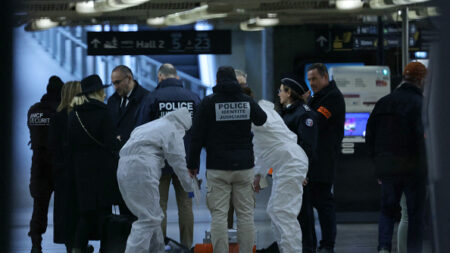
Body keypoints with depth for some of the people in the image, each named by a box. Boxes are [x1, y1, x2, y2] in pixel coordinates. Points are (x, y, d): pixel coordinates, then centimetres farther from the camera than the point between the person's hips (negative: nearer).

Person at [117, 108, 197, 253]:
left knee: (152, 216, 19)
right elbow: (178, 161, 1)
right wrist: (189, 186, 11)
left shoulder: (153, 125, 29)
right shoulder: (172, 130, 1)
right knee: (148, 219, -9)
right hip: (141, 170, -9)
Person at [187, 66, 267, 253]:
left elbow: (198, 136, -4)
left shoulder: (209, 102, -4)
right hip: (244, 166, 3)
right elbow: (262, 120, 21)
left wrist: (192, 164, 4)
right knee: (246, 213, 6)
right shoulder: (247, 101, 4)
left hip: (218, 168, -2)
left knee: (219, 215, -2)